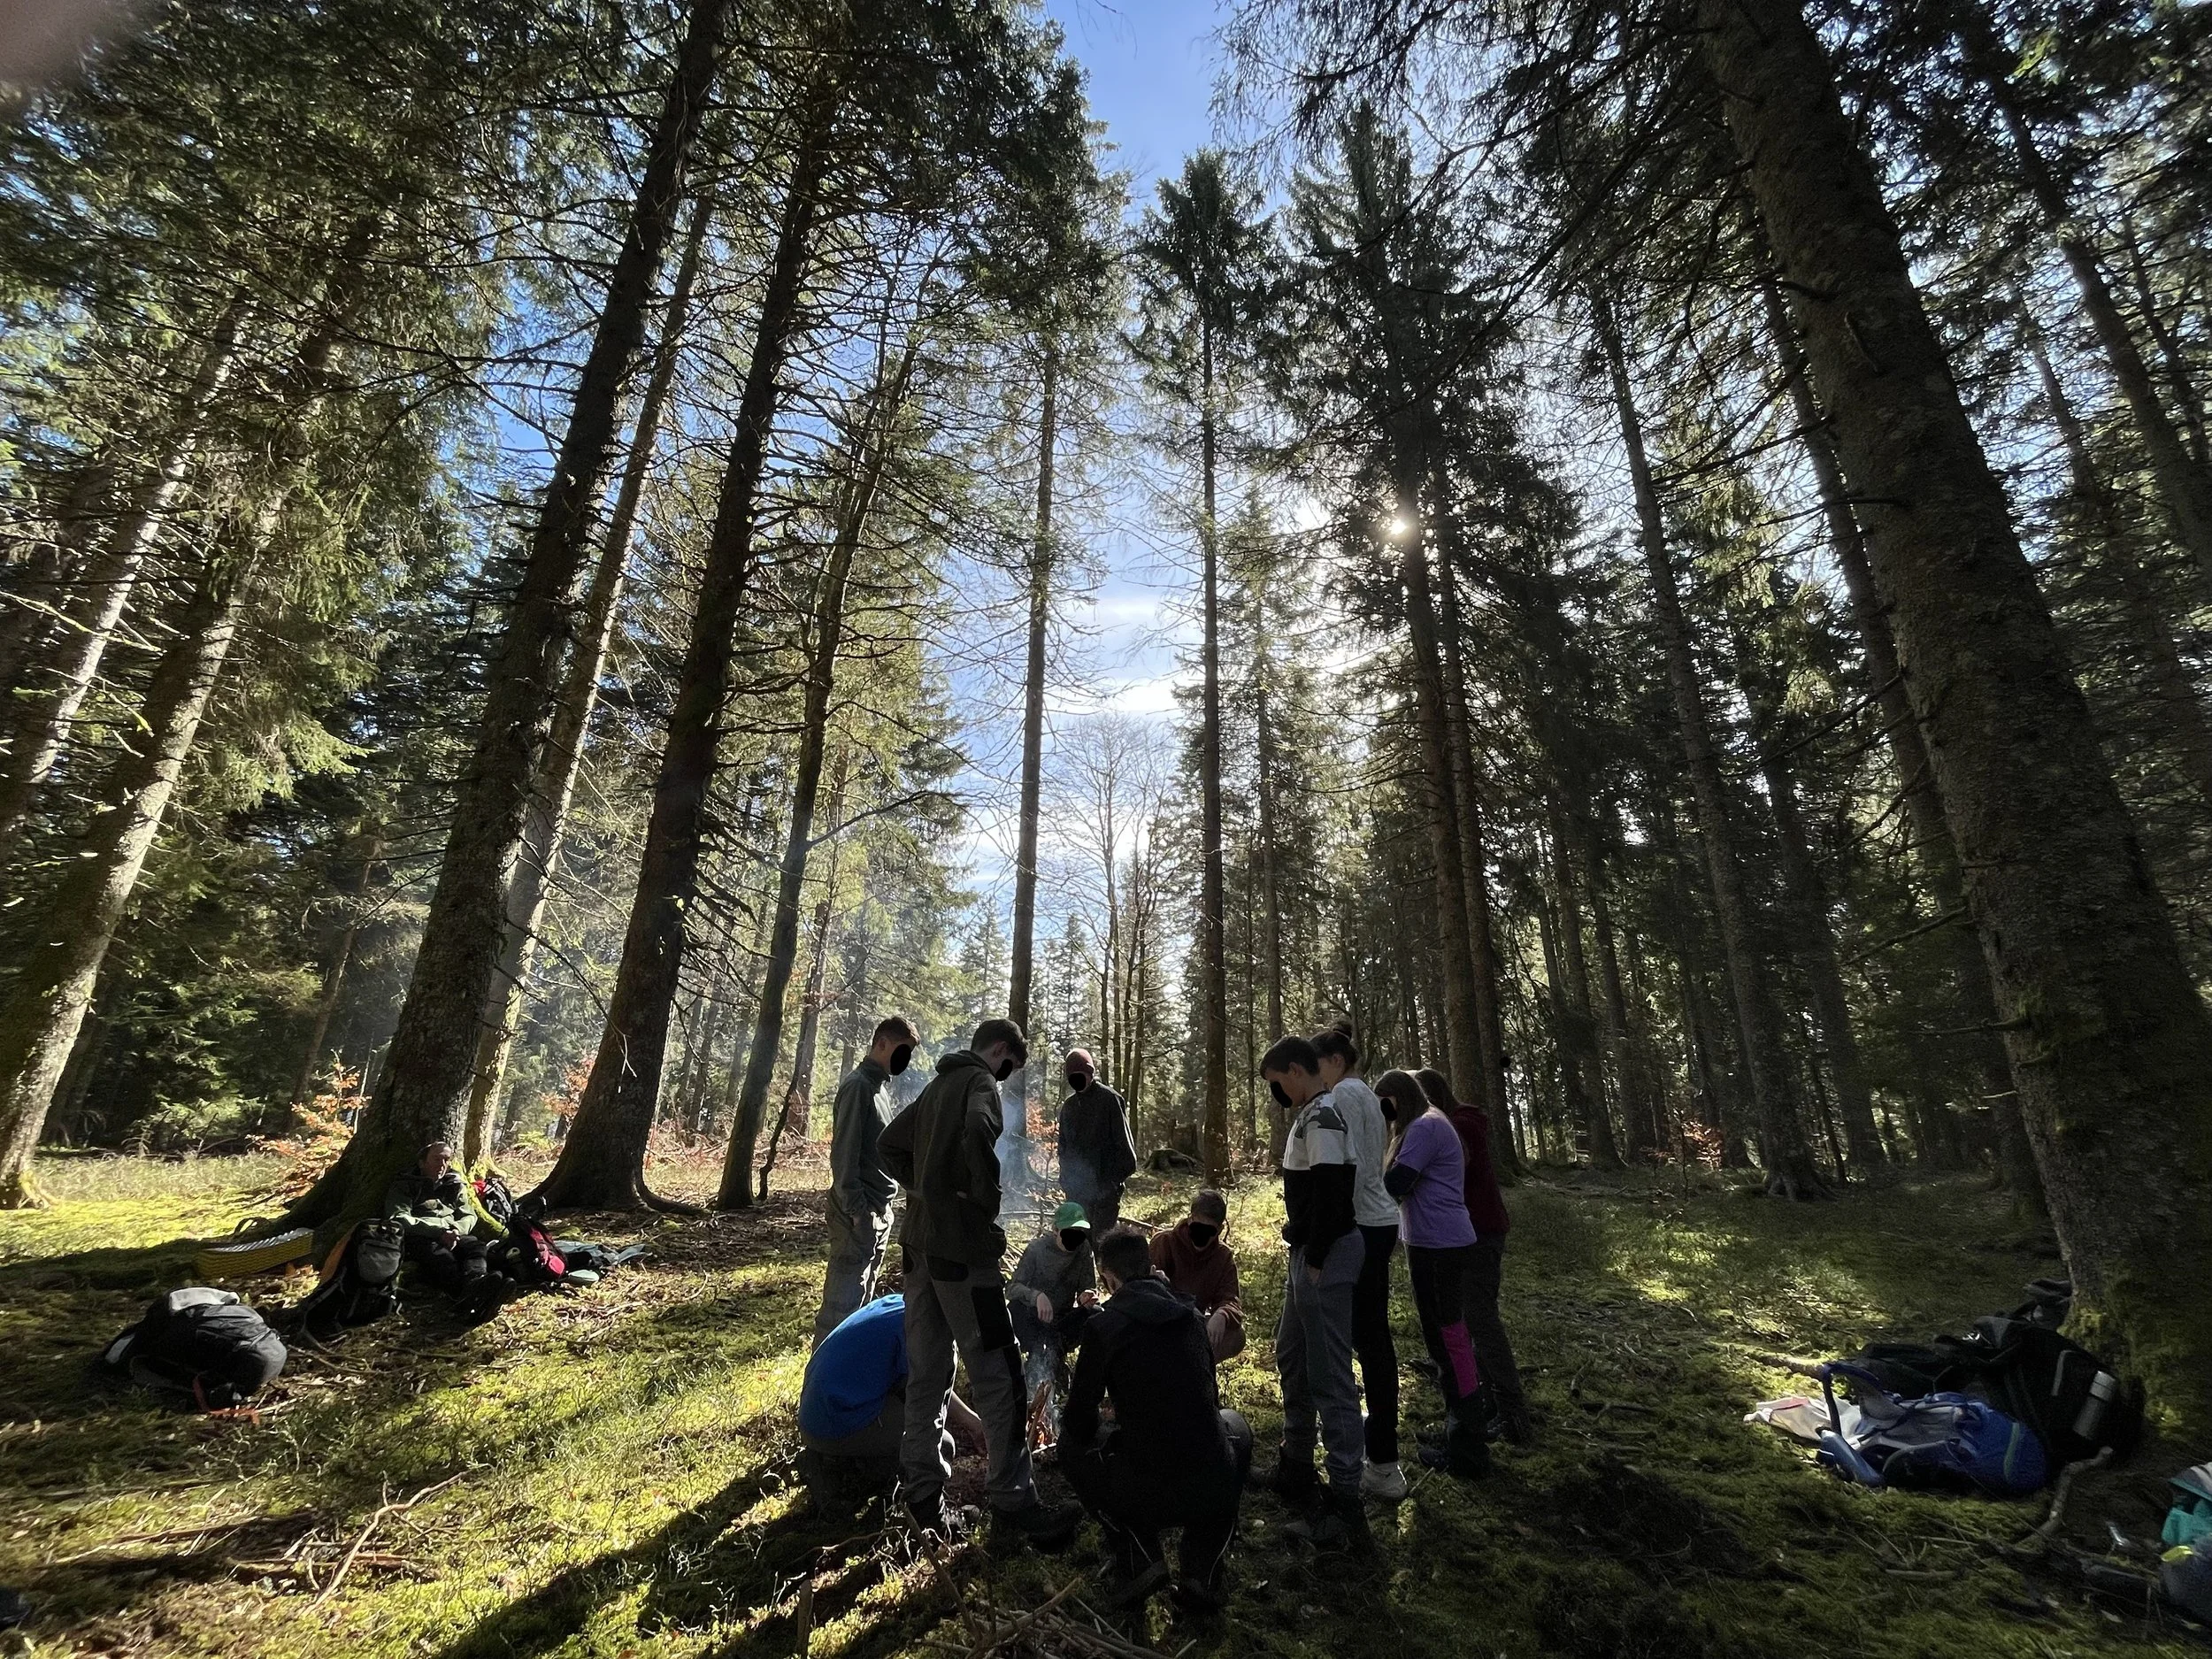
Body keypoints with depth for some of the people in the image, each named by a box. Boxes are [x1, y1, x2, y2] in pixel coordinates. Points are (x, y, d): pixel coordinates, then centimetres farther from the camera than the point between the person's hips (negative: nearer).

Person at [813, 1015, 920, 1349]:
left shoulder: (881, 1084, 15)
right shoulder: (858, 1085, -14)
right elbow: (843, 1154, -19)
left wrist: (883, 1209, 18)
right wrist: (859, 1214, -20)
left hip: (880, 1211, 9)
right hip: (859, 1212, -9)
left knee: (863, 1298, 14)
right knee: (843, 1302, -6)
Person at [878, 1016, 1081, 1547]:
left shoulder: (937, 1084, 16)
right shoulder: (980, 1082, -11)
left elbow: (889, 1144, 23)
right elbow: (978, 1134, -33)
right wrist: (988, 1199, -19)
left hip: (920, 1241, 9)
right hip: (961, 1245, -9)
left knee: (928, 1372, 16)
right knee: (997, 1375, 1)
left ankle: (925, 1497, 25)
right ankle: (1014, 1504, 9)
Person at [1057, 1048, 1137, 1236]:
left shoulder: (1109, 1099, -8)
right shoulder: (1069, 1104, 10)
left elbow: (1123, 1139, -7)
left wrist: (1120, 1175, -10)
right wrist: (1065, 1178, 12)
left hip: (1106, 1183, -6)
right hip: (1077, 1184, 6)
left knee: (1103, 1233, -3)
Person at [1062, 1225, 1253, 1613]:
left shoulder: (1103, 1327, -6)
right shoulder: (1191, 1315, 7)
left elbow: (1081, 1424, 2)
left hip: (1145, 1497, -2)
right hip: (1216, 1492, 3)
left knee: (1071, 1443, 23)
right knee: (1234, 1426, 34)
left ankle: (1139, 1559, 11)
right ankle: (1204, 1571, 21)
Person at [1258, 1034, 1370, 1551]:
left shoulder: (1322, 1117, -19)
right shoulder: (1310, 1115, 12)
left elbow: (1330, 1191, -25)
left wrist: (1316, 1261, -20)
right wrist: (1302, 1253, 15)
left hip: (1327, 1256, -11)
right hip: (1307, 1253, 11)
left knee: (1330, 1377, -3)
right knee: (1291, 1357, 22)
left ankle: (1345, 1508, 6)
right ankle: (1296, 1466, 38)